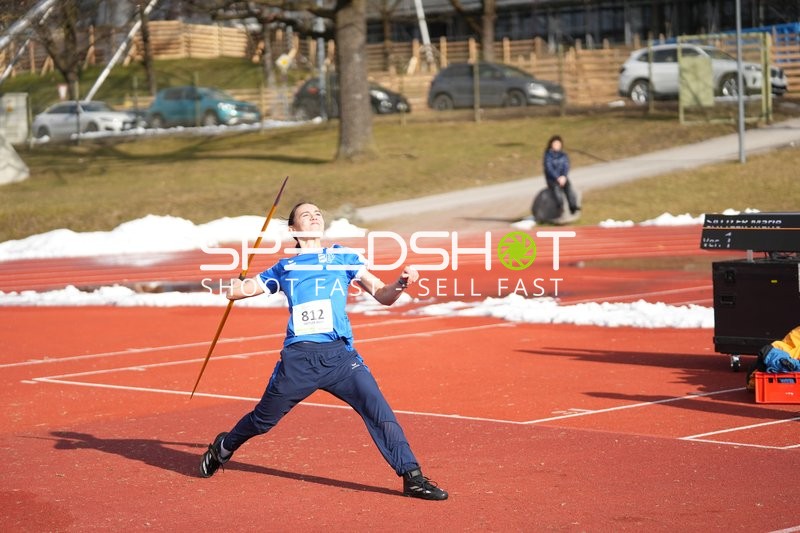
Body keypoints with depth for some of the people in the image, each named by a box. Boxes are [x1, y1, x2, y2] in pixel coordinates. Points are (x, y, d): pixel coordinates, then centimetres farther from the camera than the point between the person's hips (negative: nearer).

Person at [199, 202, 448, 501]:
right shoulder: (284, 267, 17)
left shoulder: (344, 257, 17)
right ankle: (221, 449, 40)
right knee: (263, 419, 12)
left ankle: (412, 477, -13)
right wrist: (238, 282, 2)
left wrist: (401, 283, -9)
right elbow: (234, 291, 22)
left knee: (379, 410, -17)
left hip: (340, 355, 0)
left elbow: (383, 296, 10)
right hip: (298, 357, 0)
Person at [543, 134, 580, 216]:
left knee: (569, 187, -28)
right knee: (556, 188, -35)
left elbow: (566, 167, 2)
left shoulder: (564, 155, 11)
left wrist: (563, 177, -18)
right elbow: (549, 169, -10)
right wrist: (558, 178, -21)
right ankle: (560, 206, -52)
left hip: (563, 178, 3)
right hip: (551, 178, -3)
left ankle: (573, 207, -42)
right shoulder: (548, 155, -1)